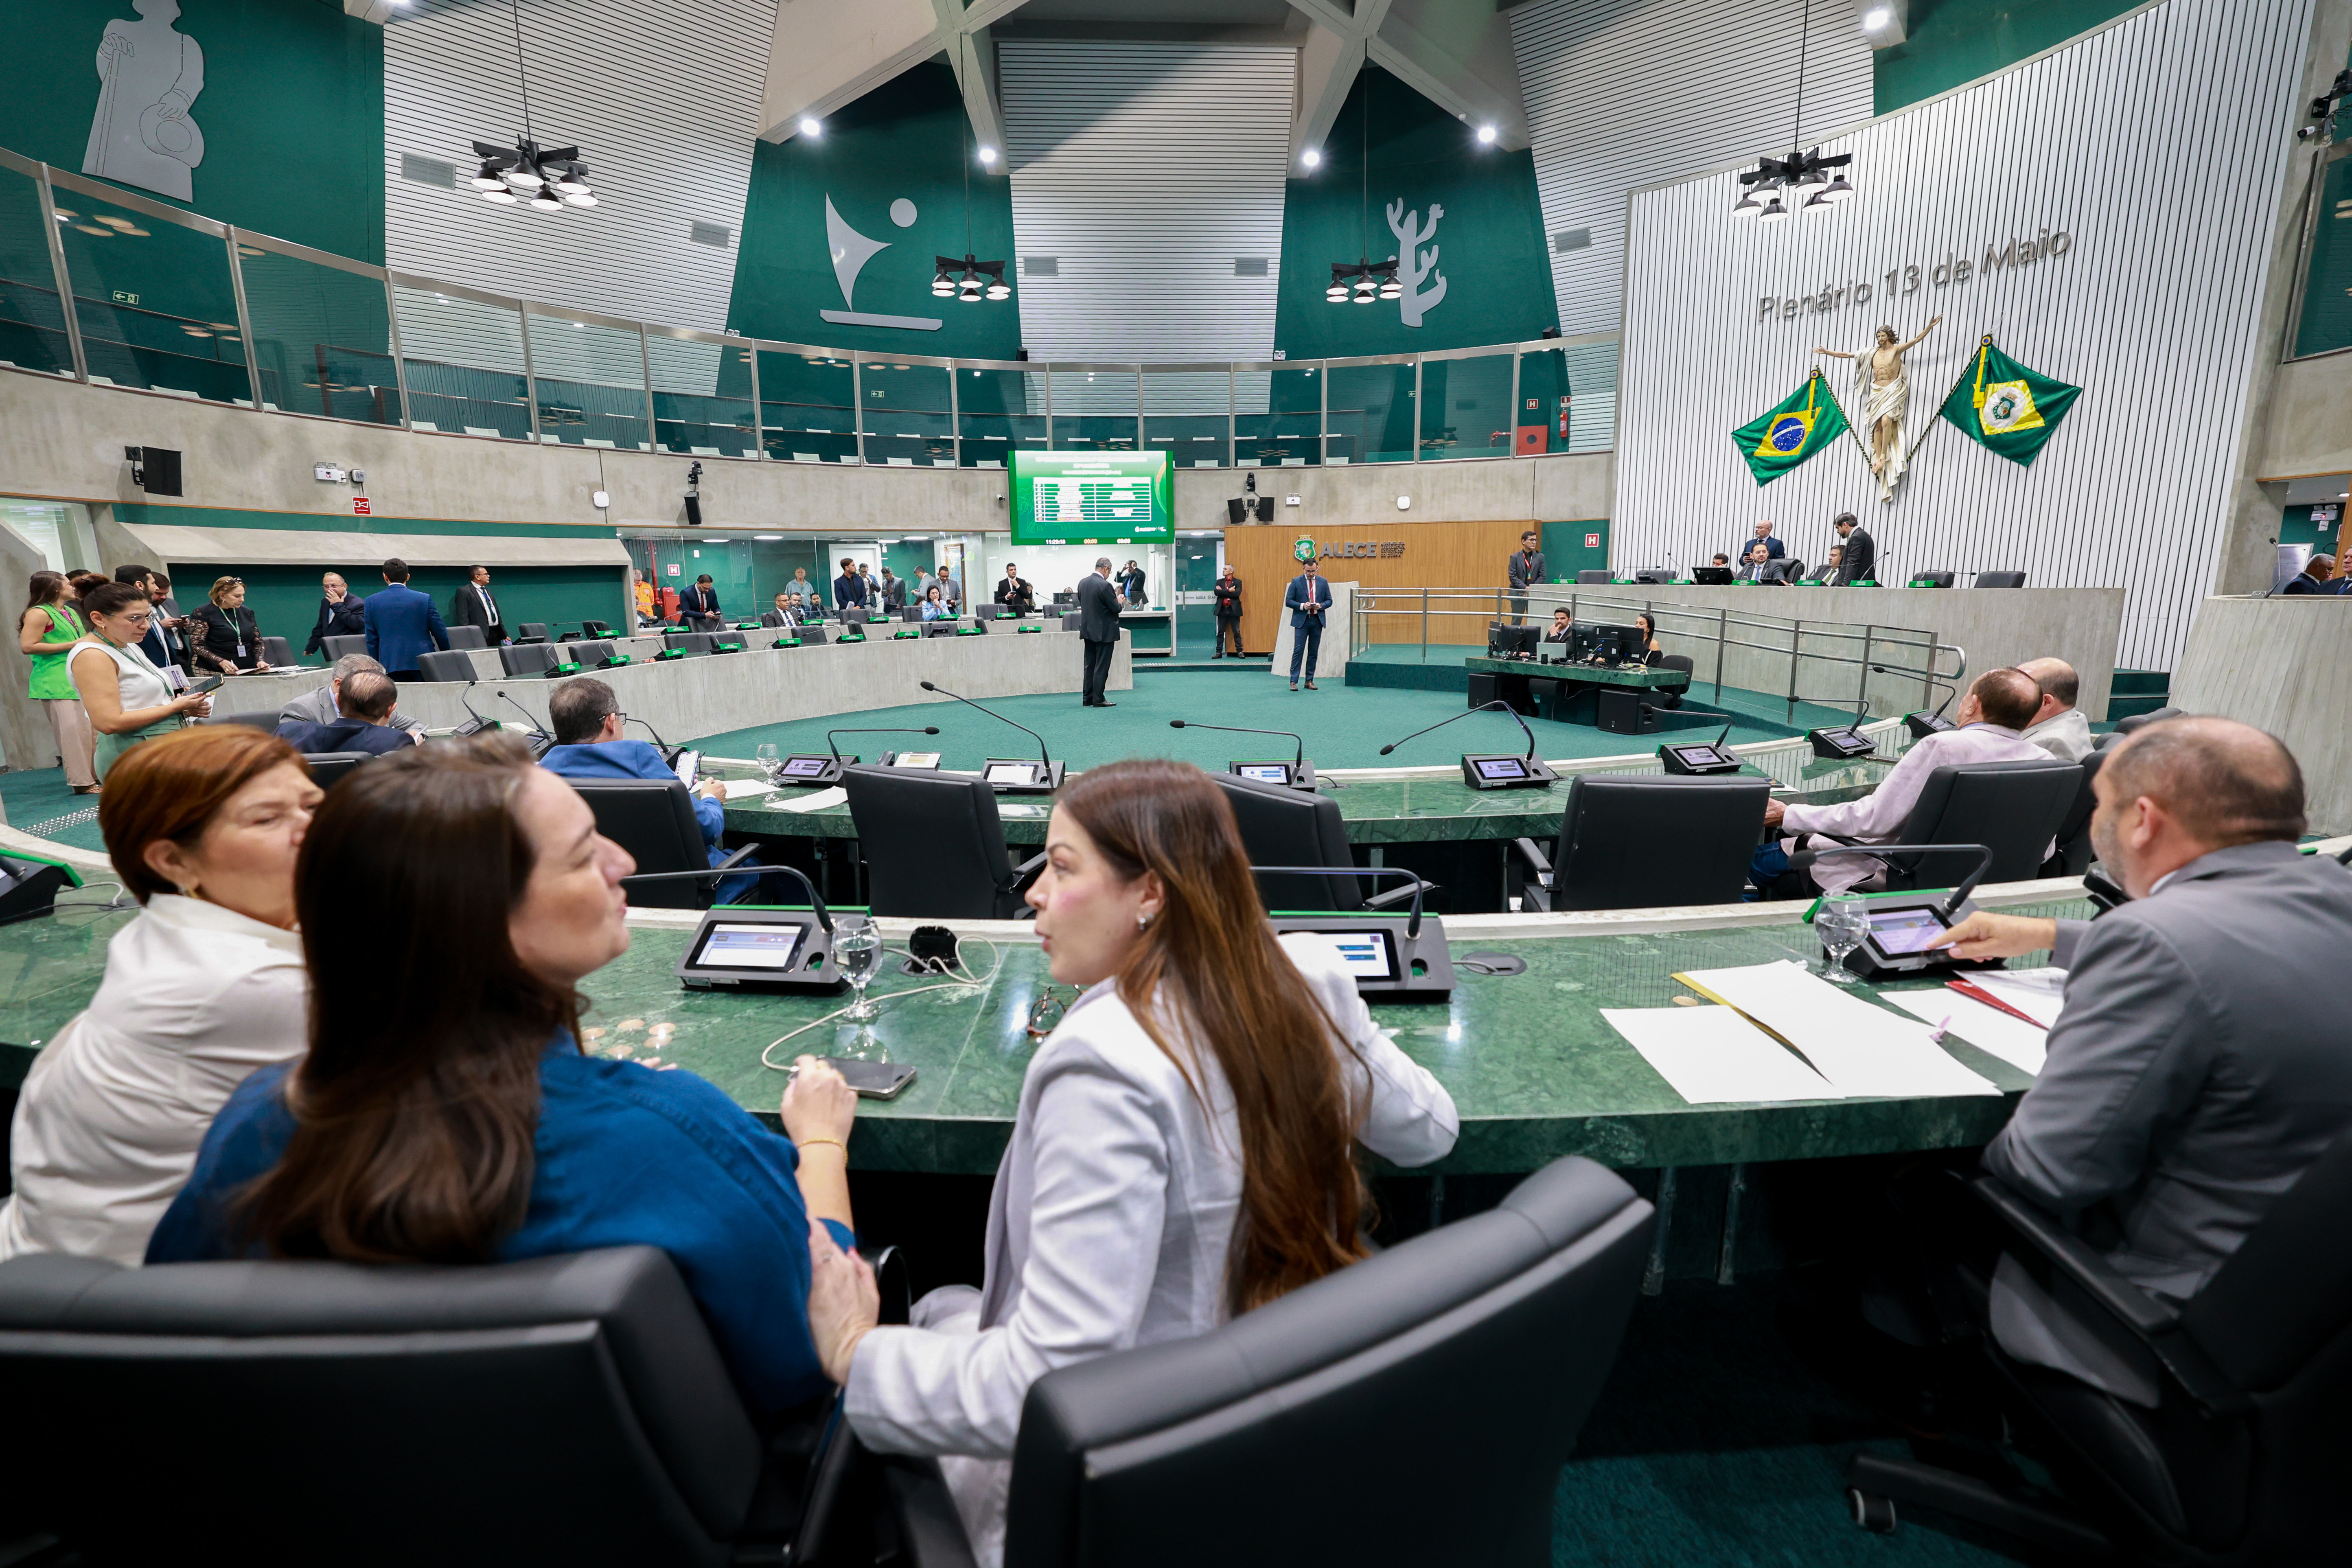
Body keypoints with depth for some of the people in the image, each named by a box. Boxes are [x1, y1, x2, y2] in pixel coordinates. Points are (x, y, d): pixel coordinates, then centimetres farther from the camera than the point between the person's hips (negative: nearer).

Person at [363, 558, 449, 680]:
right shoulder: (425, 599, -1)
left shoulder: (372, 601, 4)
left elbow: (372, 639, 7)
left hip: (390, 666, 1)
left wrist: (377, 665, 17)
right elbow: (440, 633, 4)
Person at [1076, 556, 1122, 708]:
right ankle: (1098, 700, 2)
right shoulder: (1105, 585, -19)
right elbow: (1115, 608, -17)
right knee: (1102, 666, -1)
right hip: (1104, 632, -7)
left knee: (1090, 665, 13)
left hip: (1088, 630, 7)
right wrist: (1119, 602, 6)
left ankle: (1087, 698, 17)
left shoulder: (1082, 583, 4)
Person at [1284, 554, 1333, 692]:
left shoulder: (1323, 582, 8)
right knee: (1298, 651, -7)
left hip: (1317, 621, 3)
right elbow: (1288, 601, -2)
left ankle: (1310, 681, 13)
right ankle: (1294, 681, -6)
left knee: (1314, 652, 7)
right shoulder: (1296, 582, 0)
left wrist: (1321, 606, -11)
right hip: (1302, 621, -3)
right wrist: (1302, 606, -17)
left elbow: (1329, 601, 11)